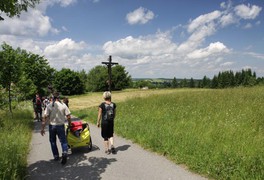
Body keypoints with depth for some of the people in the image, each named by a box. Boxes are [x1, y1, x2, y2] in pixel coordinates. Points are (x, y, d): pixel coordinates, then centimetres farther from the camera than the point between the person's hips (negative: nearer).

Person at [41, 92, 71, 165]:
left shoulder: (49, 106, -7)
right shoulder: (63, 105, -6)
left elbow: (45, 117, -10)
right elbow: (68, 116, -7)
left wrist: (43, 128, -5)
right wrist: (69, 124, 8)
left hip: (52, 126, 1)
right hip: (60, 126, 0)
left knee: (53, 141, 18)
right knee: (63, 141, 8)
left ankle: (56, 156, 25)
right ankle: (65, 153, -14)